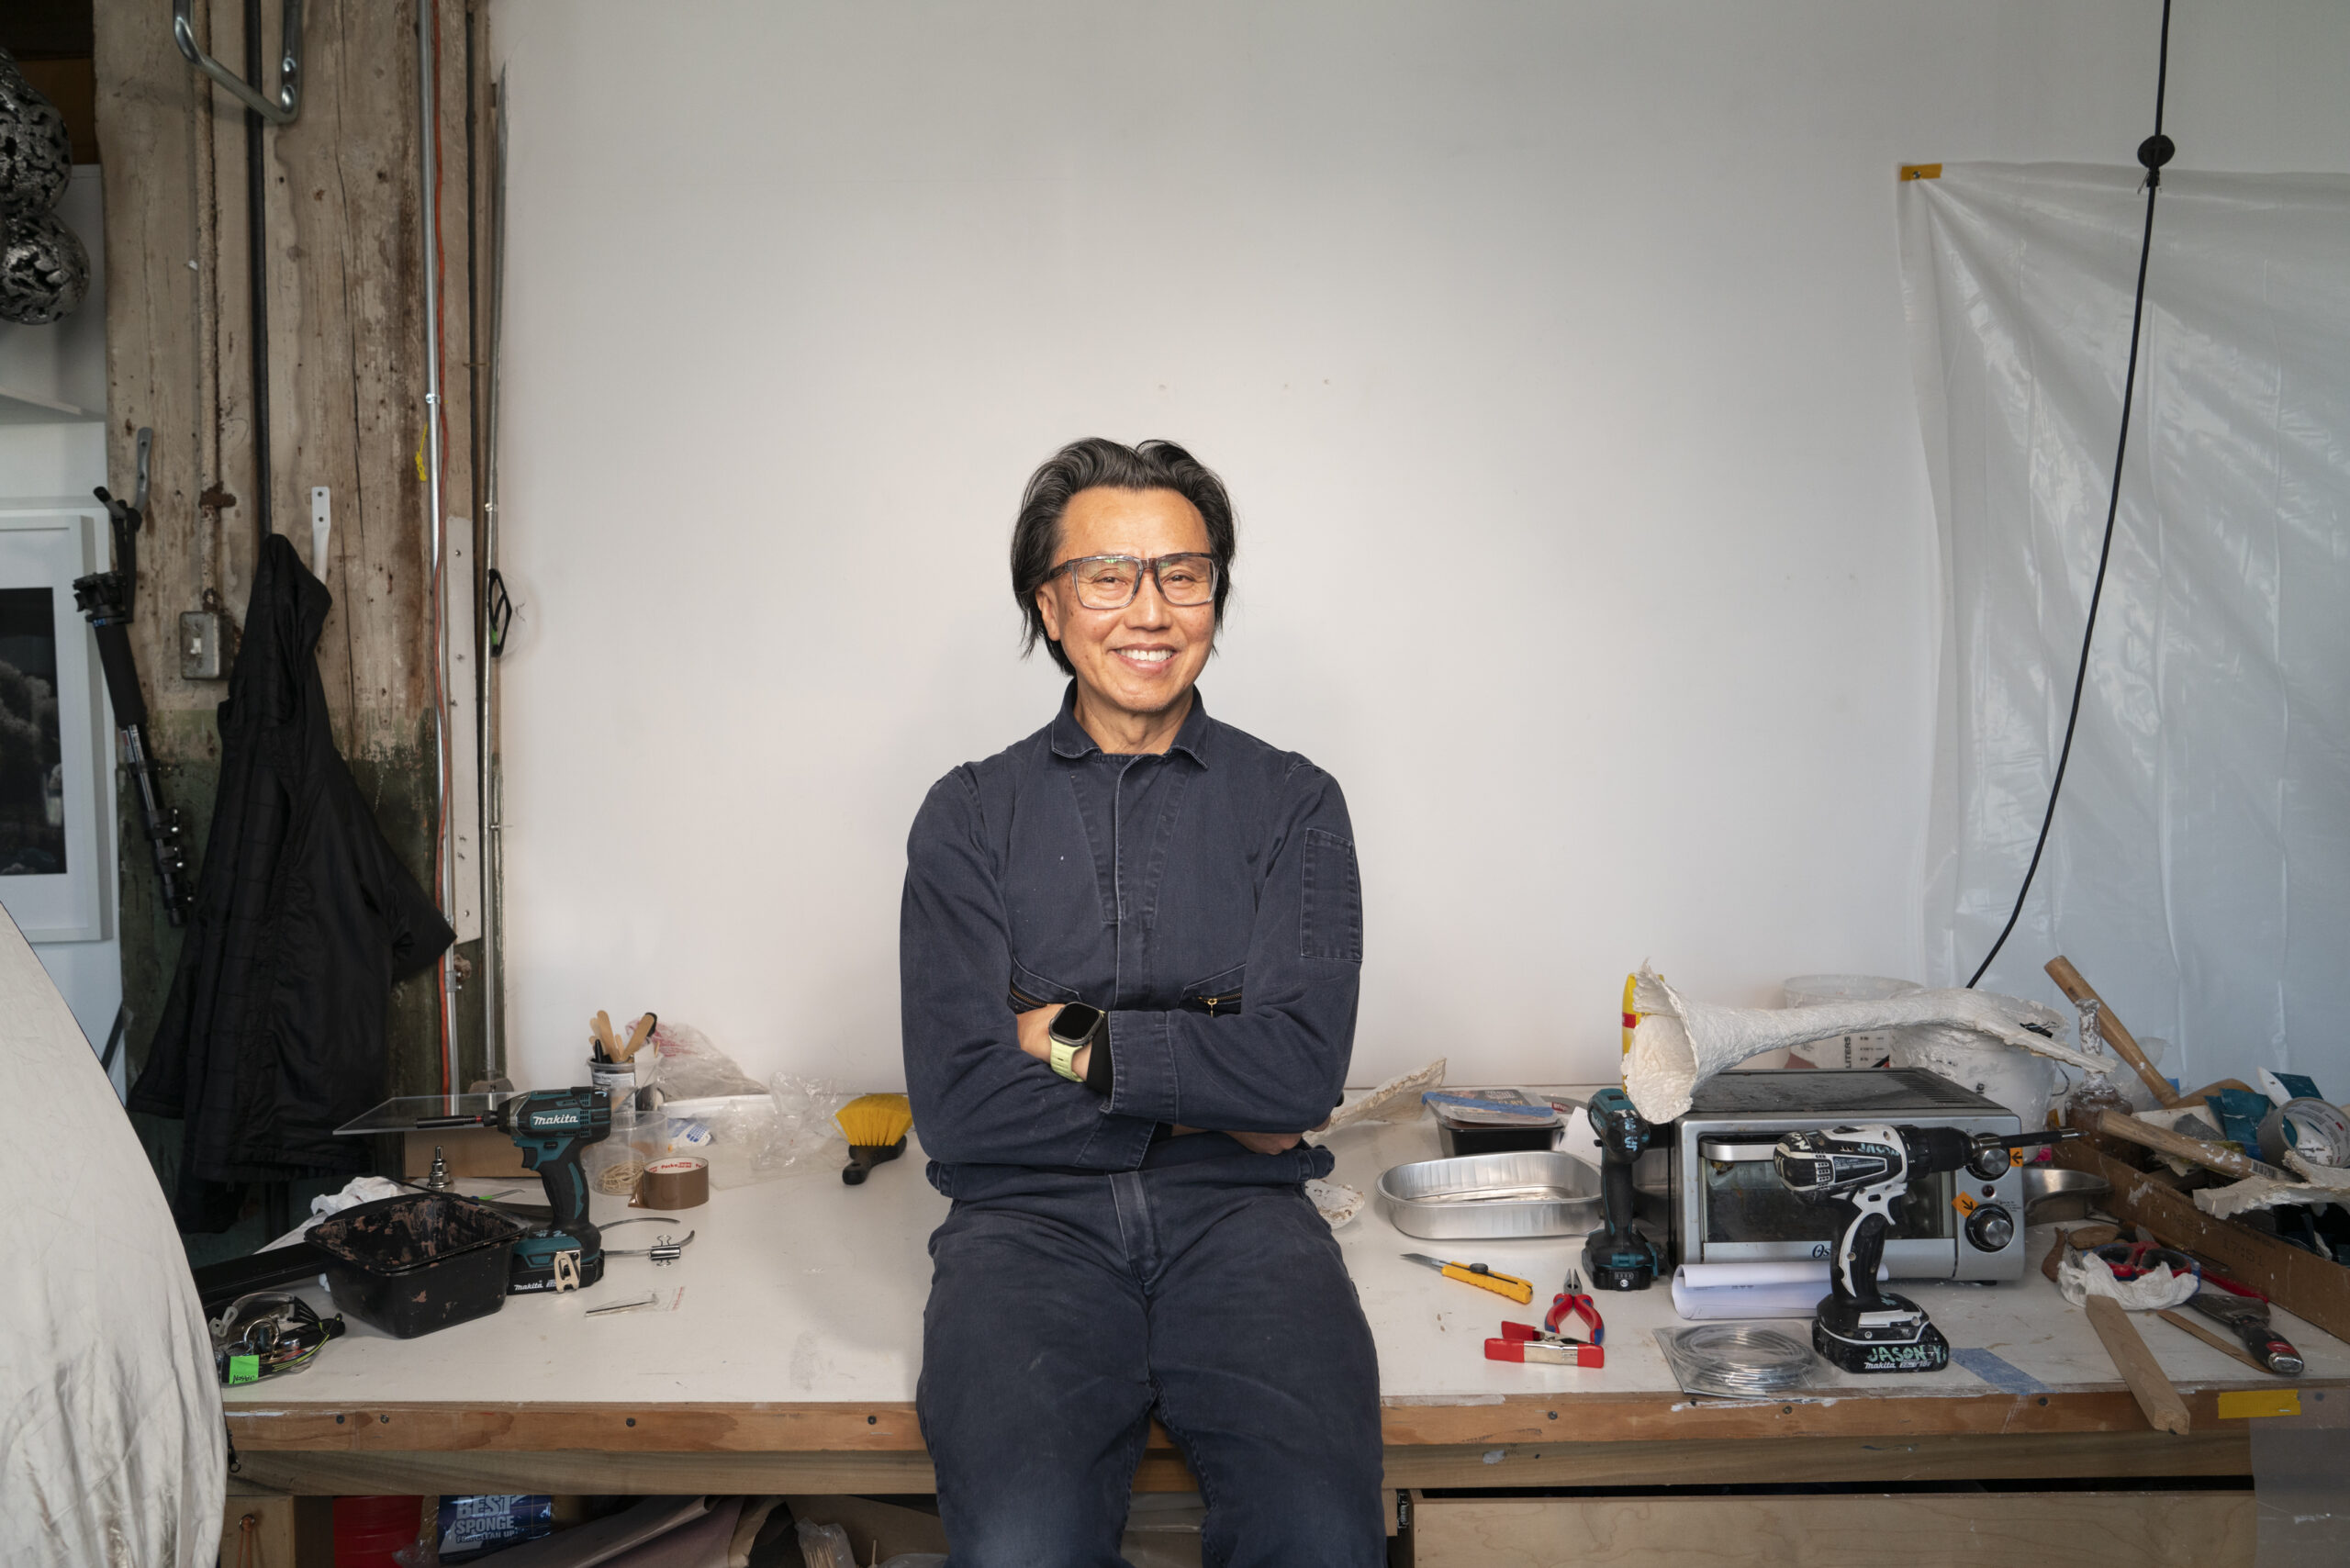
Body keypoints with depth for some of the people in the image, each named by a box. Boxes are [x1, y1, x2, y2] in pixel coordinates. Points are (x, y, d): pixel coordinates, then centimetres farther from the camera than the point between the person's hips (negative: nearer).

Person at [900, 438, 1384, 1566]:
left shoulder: (1294, 805, 8)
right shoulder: (970, 817, 8)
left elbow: (1303, 1069, -5)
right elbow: (955, 1104, -3)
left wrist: (1077, 1040, -6)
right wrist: (1203, 1087, -3)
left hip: (1234, 1216, 0)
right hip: (1031, 1216, 0)